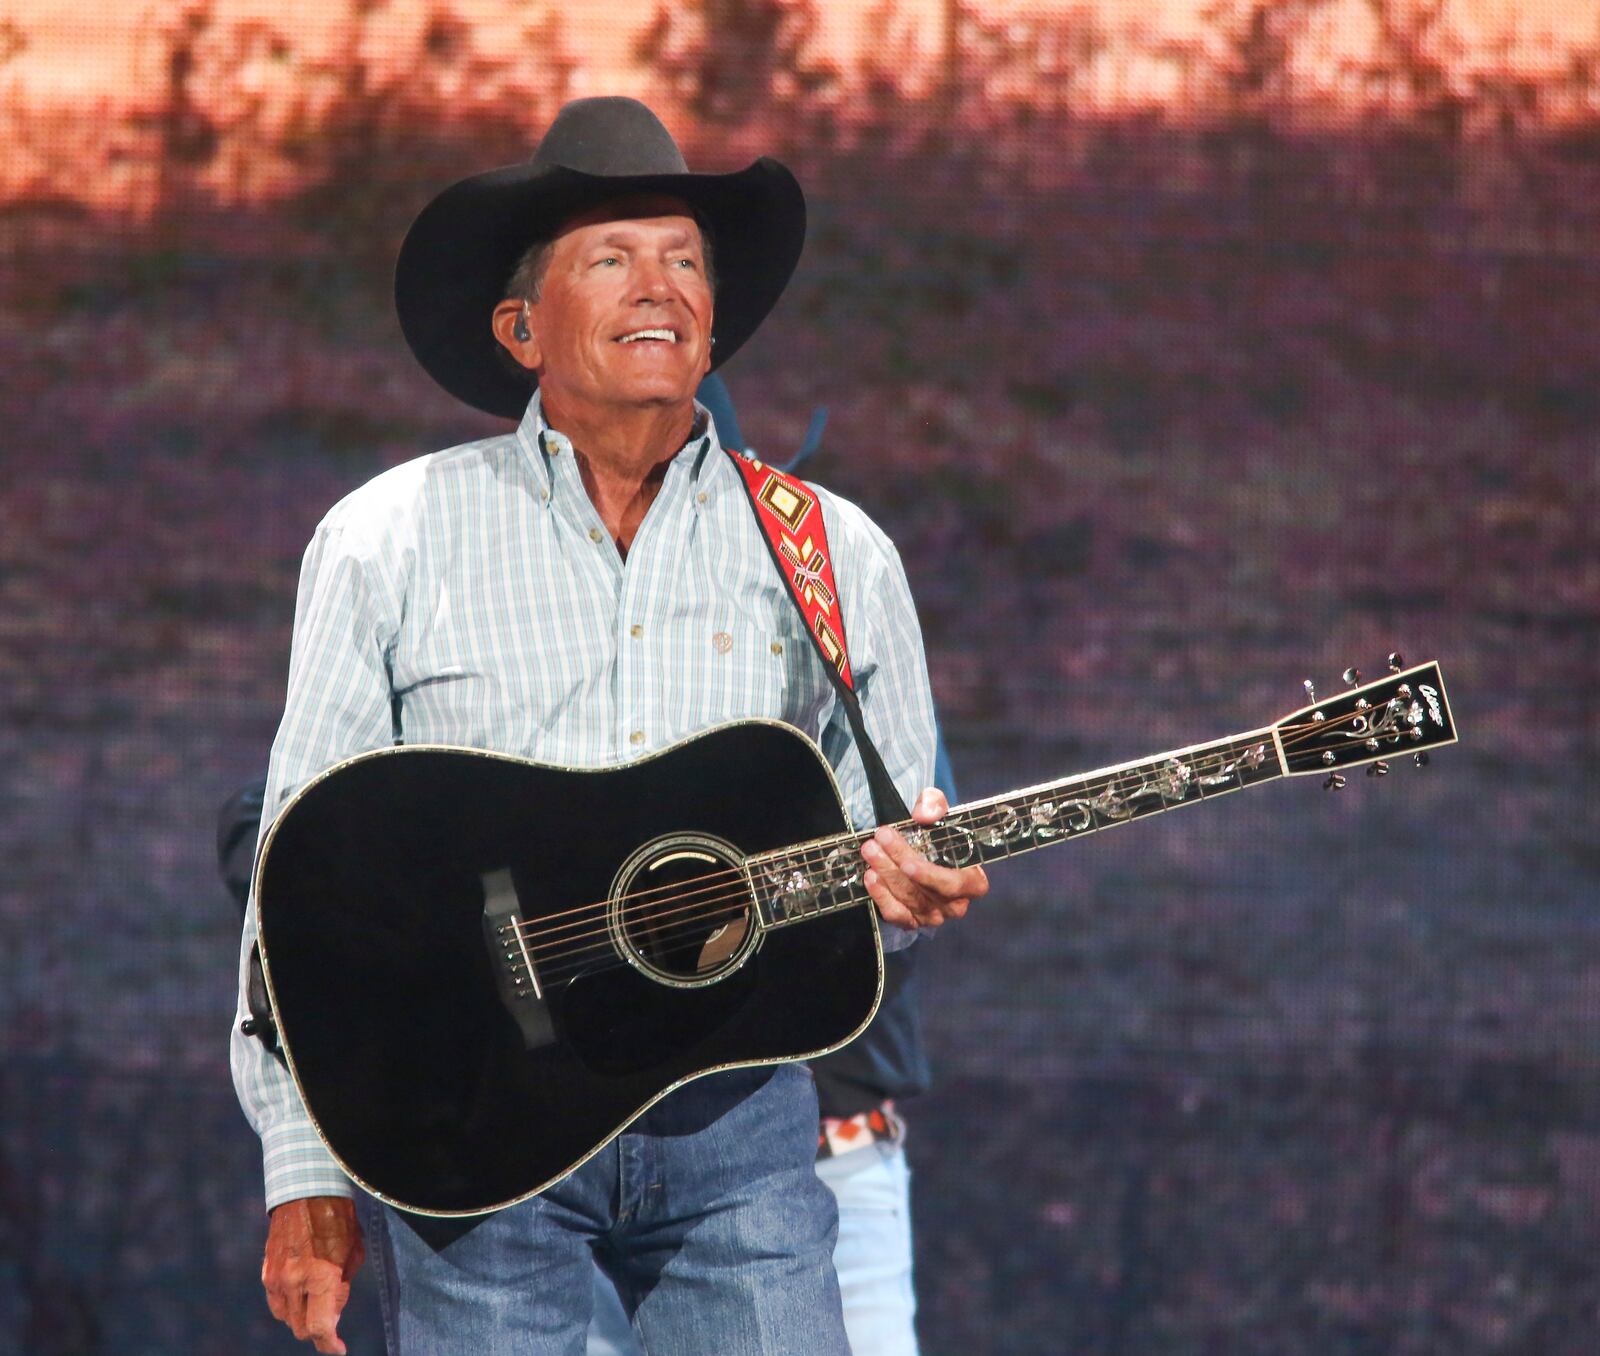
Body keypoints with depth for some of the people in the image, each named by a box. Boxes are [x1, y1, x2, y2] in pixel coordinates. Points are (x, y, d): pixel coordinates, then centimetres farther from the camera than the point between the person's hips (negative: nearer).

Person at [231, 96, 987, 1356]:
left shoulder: (835, 557, 11)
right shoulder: (392, 542, 4)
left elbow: (891, 850, 17)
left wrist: (911, 883, -8)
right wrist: (308, 1175, -4)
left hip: (735, 1110, 2)